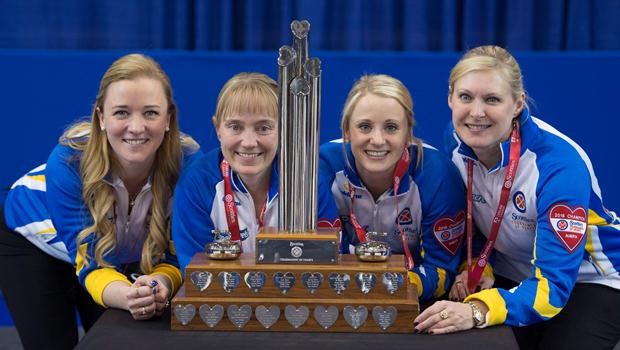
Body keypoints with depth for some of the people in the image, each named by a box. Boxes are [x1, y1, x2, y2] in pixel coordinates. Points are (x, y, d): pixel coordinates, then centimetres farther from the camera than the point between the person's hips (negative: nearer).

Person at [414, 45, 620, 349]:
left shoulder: (559, 162, -32)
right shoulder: (458, 140, -14)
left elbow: (553, 284, -36)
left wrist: (478, 311, -50)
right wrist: (474, 266, -12)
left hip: (591, 281, -4)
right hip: (512, 276, 5)